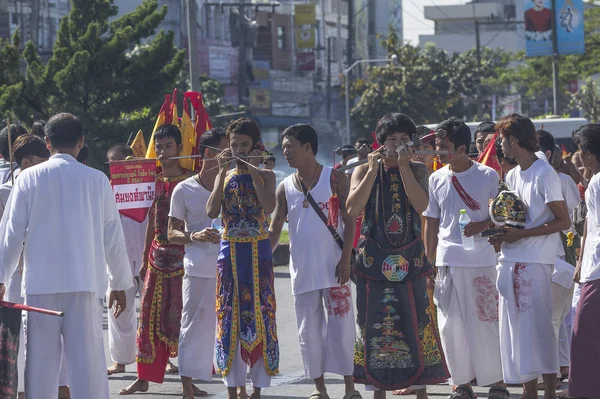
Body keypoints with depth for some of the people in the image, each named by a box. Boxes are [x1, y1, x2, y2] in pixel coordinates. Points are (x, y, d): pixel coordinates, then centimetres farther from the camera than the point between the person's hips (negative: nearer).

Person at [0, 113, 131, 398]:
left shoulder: (29, 178, 0)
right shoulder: (96, 180, 2)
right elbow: (112, 236, 6)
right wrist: (120, 284, 16)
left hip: (40, 284, 0)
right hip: (83, 282, 0)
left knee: (40, 362, 6)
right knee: (87, 360, -1)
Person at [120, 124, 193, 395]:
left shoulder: (189, 181, -4)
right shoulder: (155, 181, 10)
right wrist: (145, 259, 16)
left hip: (183, 254, -5)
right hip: (158, 254, 5)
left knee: (183, 314, -3)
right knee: (151, 314, 5)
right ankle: (144, 378, 10)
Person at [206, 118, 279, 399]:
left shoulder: (265, 175, 3)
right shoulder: (224, 177, 9)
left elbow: (269, 207, -16)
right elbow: (212, 211, -7)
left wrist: (253, 171, -14)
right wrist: (223, 172, -9)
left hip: (258, 251, -2)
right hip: (230, 250, 2)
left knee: (260, 313, -2)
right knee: (230, 315, 2)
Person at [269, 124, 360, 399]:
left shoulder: (334, 179, -2)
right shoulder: (285, 188, 8)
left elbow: (349, 220, -4)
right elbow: (275, 229, 10)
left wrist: (345, 258, -12)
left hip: (333, 267, -4)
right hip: (302, 270, 4)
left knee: (340, 325, -4)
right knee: (309, 329, 6)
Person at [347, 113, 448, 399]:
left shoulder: (418, 171, 6)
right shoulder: (364, 171, 4)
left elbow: (421, 204, -12)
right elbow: (353, 209, -11)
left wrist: (404, 166, -14)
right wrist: (373, 170, -12)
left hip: (410, 258, 0)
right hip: (374, 257, 0)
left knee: (416, 322, -1)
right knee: (375, 324, 2)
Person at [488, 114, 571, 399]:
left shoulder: (545, 175, -10)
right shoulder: (512, 176, 14)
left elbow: (563, 221, -12)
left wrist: (521, 234, -17)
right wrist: (501, 235, 2)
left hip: (535, 261, -8)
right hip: (511, 259, 8)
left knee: (537, 324, -8)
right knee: (517, 325, 8)